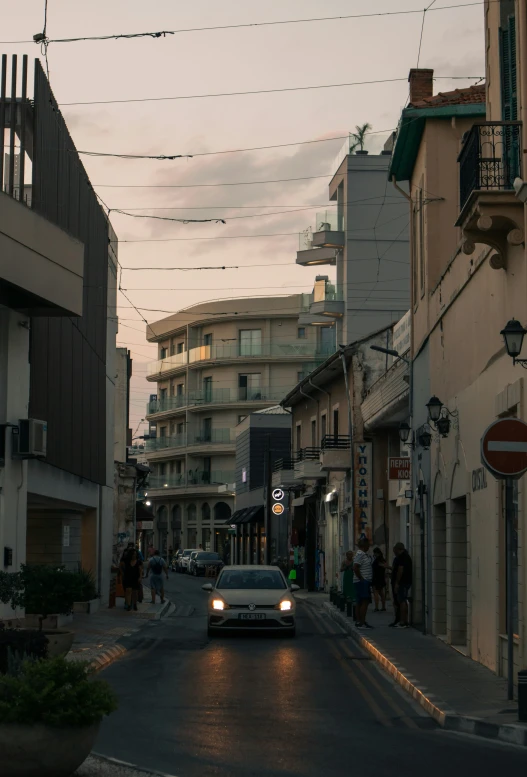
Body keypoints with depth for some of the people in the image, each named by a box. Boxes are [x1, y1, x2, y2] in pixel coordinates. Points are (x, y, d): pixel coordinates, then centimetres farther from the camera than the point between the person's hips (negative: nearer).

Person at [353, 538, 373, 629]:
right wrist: (361, 579, -19)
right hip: (362, 582, -10)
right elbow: (355, 568, -23)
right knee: (365, 602, -14)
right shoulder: (360, 554, -14)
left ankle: (359, 621, 14)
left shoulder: (364, 554, 18)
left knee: (360, 603, 11)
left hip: (365, 582, 10)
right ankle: (362, 623, -18)